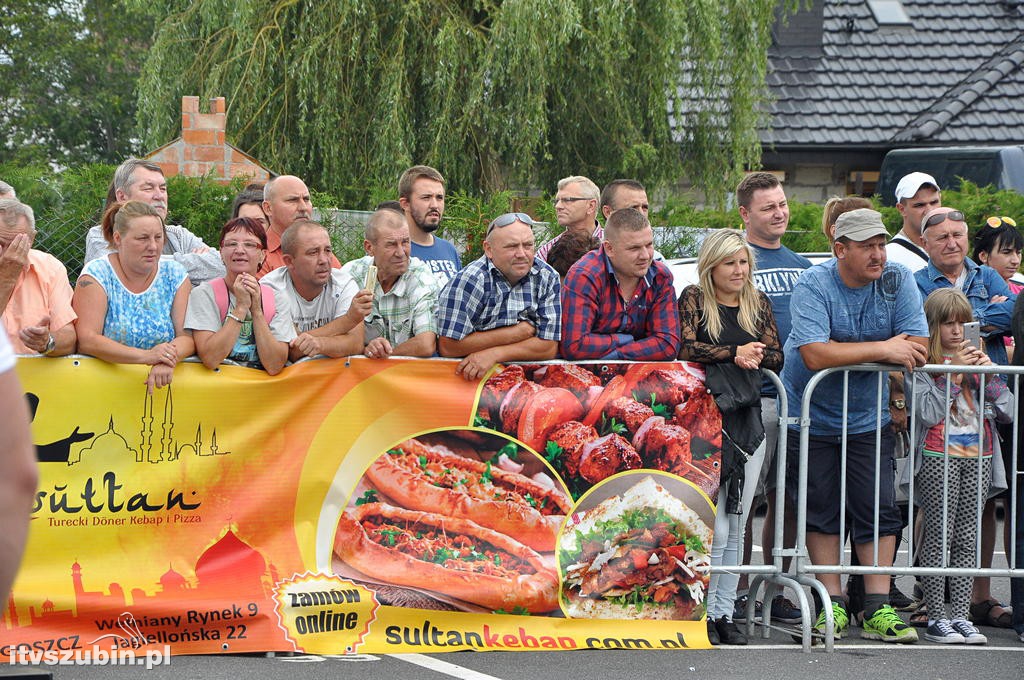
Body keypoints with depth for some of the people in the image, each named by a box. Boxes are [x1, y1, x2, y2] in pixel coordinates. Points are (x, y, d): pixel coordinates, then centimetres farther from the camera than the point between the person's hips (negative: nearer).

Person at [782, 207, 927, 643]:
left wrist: (846, 354, -17)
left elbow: (917, 352, -13)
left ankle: (877, 608, 1)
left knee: (878, 510, -2)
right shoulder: (813, 286, -16)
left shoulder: (898, 281, -6)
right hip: (811, 415, -2)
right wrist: (882, 349, -26)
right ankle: (833, 604, 11)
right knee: (821, 511, 3)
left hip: (867, 418, 2)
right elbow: (815, 355, -29)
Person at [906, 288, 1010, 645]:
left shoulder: (976, 358, 15)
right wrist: (954, 374, -13)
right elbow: (926, 412, -15)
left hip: (978, 456, 5)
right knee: (939, 535, -6)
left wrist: (989, 375, -4)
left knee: (967, 539, 3)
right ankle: (936, 618, -4)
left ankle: (960, 615, 5)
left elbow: (1007, 411, 10)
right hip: (938, 457, -5)